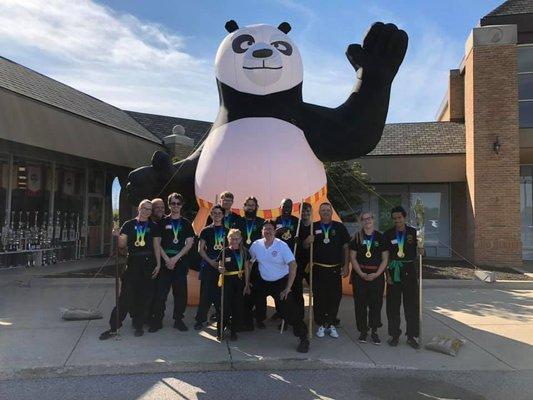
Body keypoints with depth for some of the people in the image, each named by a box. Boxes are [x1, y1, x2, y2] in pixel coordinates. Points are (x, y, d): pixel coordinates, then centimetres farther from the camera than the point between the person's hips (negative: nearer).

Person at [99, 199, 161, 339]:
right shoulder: (129, 224, 7)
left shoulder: (153, 226, 9)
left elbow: (156, 246, 7)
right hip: (132, 262, -1)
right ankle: (114, 327, 4)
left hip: (148, 263, 1)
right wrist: (118, 237, -17)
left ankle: (139, 325, 19)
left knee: (145, 296, 5)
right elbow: (121, 245, 4)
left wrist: (158, 264, 0)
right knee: (125, 295, -4)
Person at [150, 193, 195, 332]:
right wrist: (167, 259, -10)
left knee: (180, 293, 4)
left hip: (181, 262, 1)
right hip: (164, 262, -1)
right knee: (161, 293, -1)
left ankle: (178, 320, 17)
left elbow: (189, 243, 0)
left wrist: (175, 258, -9)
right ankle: (157, 320, 11)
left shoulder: (186, 223, 8)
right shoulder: (162, 222, 7)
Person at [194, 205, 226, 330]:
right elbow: (200, 249, 1)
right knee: (206, 293, -1)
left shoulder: (227, 230, 11)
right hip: (208, 265, -2)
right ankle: (201, 319, 8)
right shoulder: (206, 230, 6)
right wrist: (211, 261, -10)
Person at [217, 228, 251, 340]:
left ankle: (233, 331, 21)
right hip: (227, 282, -2)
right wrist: (220, 269, -23)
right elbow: (220, 267, 2)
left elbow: (246, 268, 5)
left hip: (240, 282, 2)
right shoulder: (224, 252, -4)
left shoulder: (244, 252, 1)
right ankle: (220, 331, 14)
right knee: (225, 306, -2)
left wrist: (247, 284, 5)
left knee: (238, 306, 6)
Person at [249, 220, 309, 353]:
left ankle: (303, 338, 3)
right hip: (263, 282, 4)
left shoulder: (282, 245, -16)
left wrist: (288, 287, -20)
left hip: (281, 282, -4)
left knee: (289, 311, -11)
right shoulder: (256, 245, -6)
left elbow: (293, 265, -19)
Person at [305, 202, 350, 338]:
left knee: (335, 297, 4)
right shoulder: (313, 227, 5)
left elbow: (346, 247, 5)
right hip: (318, 269, 0)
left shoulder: (339, 227, 4)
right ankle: (321, 325, 15)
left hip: (335, 269, 0)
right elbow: (305, 246, 8)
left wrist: (346, 265, -1)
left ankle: (331, 324, 18)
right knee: (318, 297, 2)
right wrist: (308, 241, -15)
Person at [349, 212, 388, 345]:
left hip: (377, 275, 0)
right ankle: (363, 331, 16)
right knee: (360, 304, 3)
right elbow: (352, 257, 1)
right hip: (359, 275, 0)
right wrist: (362, 274, -10)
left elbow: (385, 259, 3)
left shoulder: (380, 237, 5)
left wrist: (376, 274, -9)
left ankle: (374, 331, 16)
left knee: (376, 304, 3)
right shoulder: (357, 237, 4)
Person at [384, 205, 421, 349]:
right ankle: (394, 335, 18)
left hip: (410, 272, 0)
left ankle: (412, 336, 17)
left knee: (412, 305, 4)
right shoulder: (388, 234, 3)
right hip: (394, 272, 0)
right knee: (393, 306, 6)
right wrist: (387, 274, -4)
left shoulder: (413, 233, 3)